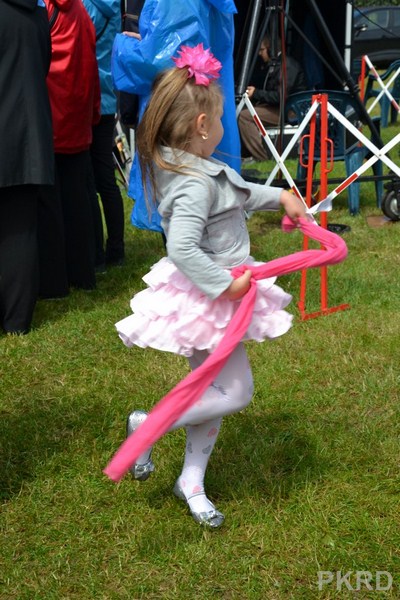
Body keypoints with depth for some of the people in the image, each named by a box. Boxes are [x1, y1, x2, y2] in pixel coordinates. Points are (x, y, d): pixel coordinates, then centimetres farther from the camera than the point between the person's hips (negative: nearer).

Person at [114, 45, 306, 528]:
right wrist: (224, 284, -29)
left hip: (212, 293, 10)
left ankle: (192, 480, 28)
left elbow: (239, 194, 25)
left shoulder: (197, 169, 6)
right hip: (206, 299, -10)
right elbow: (182, 248, -35)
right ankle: (147, 425, 10)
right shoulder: (195, 184, -26)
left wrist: (279, 196, 18)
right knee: (234, 392, -3)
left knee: (211, 388, 16)